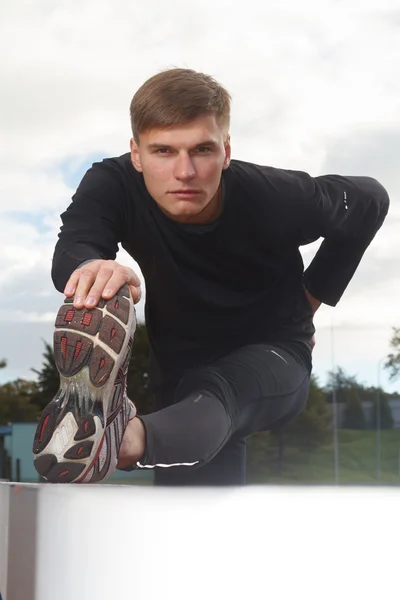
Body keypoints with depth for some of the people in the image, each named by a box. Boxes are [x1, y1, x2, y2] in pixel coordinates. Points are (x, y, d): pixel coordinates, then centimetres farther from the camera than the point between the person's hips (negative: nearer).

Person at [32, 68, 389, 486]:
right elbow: (71, 248, -44)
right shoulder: (113, 185, -23)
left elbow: (369, 201, -4)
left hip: (272, 356, -4)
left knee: (211, 394, -39)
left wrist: (313, 294, -2)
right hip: (180, 366, 4)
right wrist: (89, 265, -70)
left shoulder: (277, 198, -25)